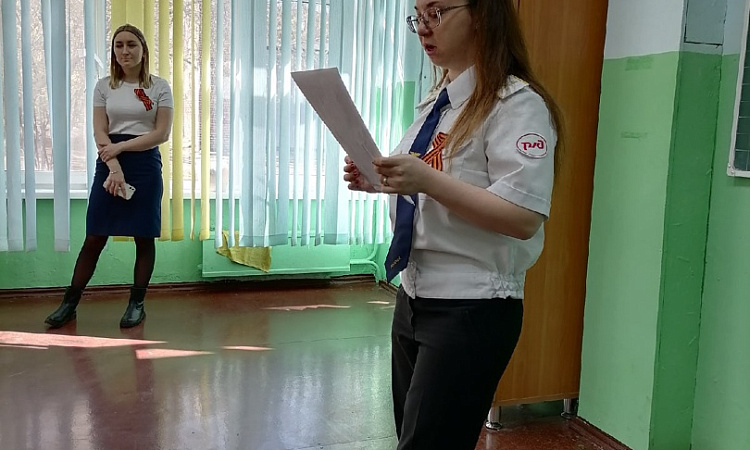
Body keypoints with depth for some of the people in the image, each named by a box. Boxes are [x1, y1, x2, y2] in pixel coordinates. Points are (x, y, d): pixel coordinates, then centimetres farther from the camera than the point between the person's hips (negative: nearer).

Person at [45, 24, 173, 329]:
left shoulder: (159, 87, 1)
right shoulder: (104, 86, 7)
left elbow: (162, 133, -6)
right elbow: (100, 133, 0)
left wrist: (121, 146, -12)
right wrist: (114, 167, -15)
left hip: (145, 165, -1)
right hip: (109, 164, 1)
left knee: (144, 238, 4)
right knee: (94, 238, 3)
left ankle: (137, 304, 17)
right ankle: (69, 304, 13)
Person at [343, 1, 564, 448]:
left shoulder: (517, 103, -14)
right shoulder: (438, 103, 13)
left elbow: (523, 218, -22)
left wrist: (427, 180, -28)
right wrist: (381, 181, 3)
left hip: (471, 311, -8)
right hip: (413, 297, 8)